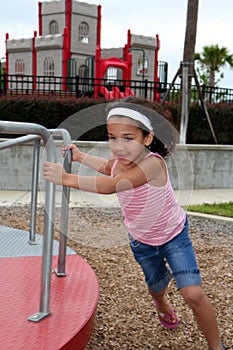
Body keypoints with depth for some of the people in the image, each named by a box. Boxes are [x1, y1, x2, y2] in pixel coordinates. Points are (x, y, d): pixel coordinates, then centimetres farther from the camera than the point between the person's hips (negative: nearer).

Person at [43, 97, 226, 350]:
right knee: (156, 288, 25)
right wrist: (80, 156, 7)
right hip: (142, 241, 6)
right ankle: (161, 303, 63)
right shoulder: (118, 161, -15)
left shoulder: (153, 162, -38)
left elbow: (109, 186, -48)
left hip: (174, 235, -5)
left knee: (193, 293, -15)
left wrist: (65, 178, -43)